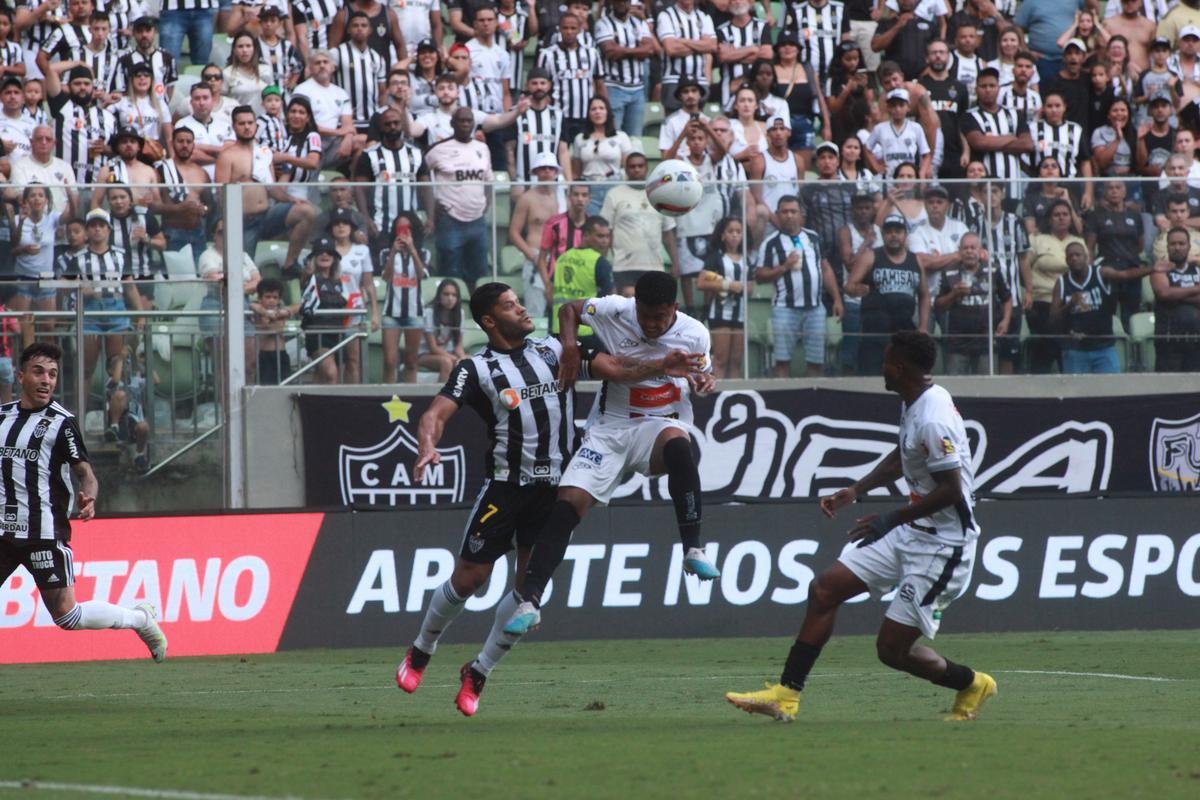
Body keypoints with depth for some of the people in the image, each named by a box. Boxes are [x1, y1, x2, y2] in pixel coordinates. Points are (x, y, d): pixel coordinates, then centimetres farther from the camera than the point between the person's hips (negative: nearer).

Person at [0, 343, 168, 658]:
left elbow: (85, 471, -11)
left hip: (45, 534, -5)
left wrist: (87, 498, -30)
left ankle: (141, 618, 16)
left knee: (65, 614, -5)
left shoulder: (61, 423, -5)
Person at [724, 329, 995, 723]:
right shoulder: (915, 404, 7)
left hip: (942, 544, -10)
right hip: (911, 532, 10)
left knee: (893, 648, -7)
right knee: (824, 589, 4)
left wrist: (892, 519, -23)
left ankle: (972, 684, 19)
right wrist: (854, 491, 17)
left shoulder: (933, 420, -24)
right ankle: (787, 695, 6)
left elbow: (951, 489, -26)